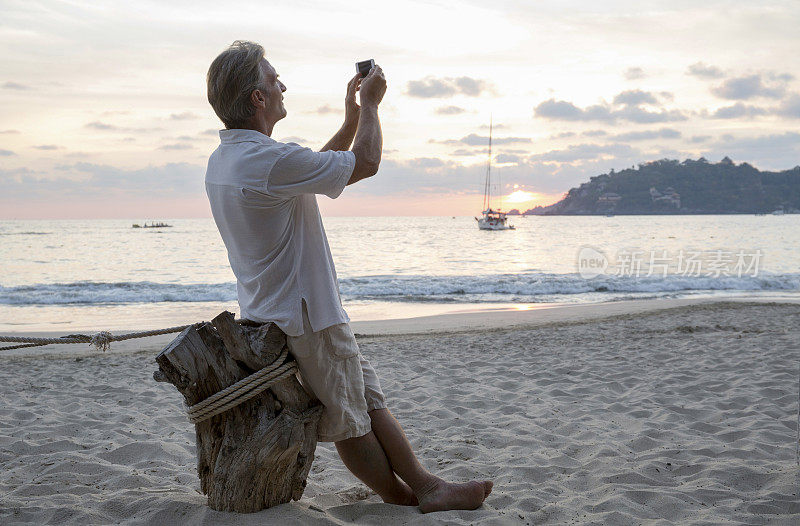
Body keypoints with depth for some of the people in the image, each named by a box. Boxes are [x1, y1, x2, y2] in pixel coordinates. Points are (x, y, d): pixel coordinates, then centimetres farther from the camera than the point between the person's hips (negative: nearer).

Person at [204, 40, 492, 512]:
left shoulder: (223, 159, 8)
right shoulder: (270, 160, -26)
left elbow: (313, 170, 21)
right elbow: (367, 164, -15)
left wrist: (351, 121, 17)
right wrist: (370, 104, 0)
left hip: (273, 310, 10)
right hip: (305, 318, -10)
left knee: (370, 397, 14)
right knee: (347, 422, 6)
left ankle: (426, 487, 20)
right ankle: (405, 500, 20)